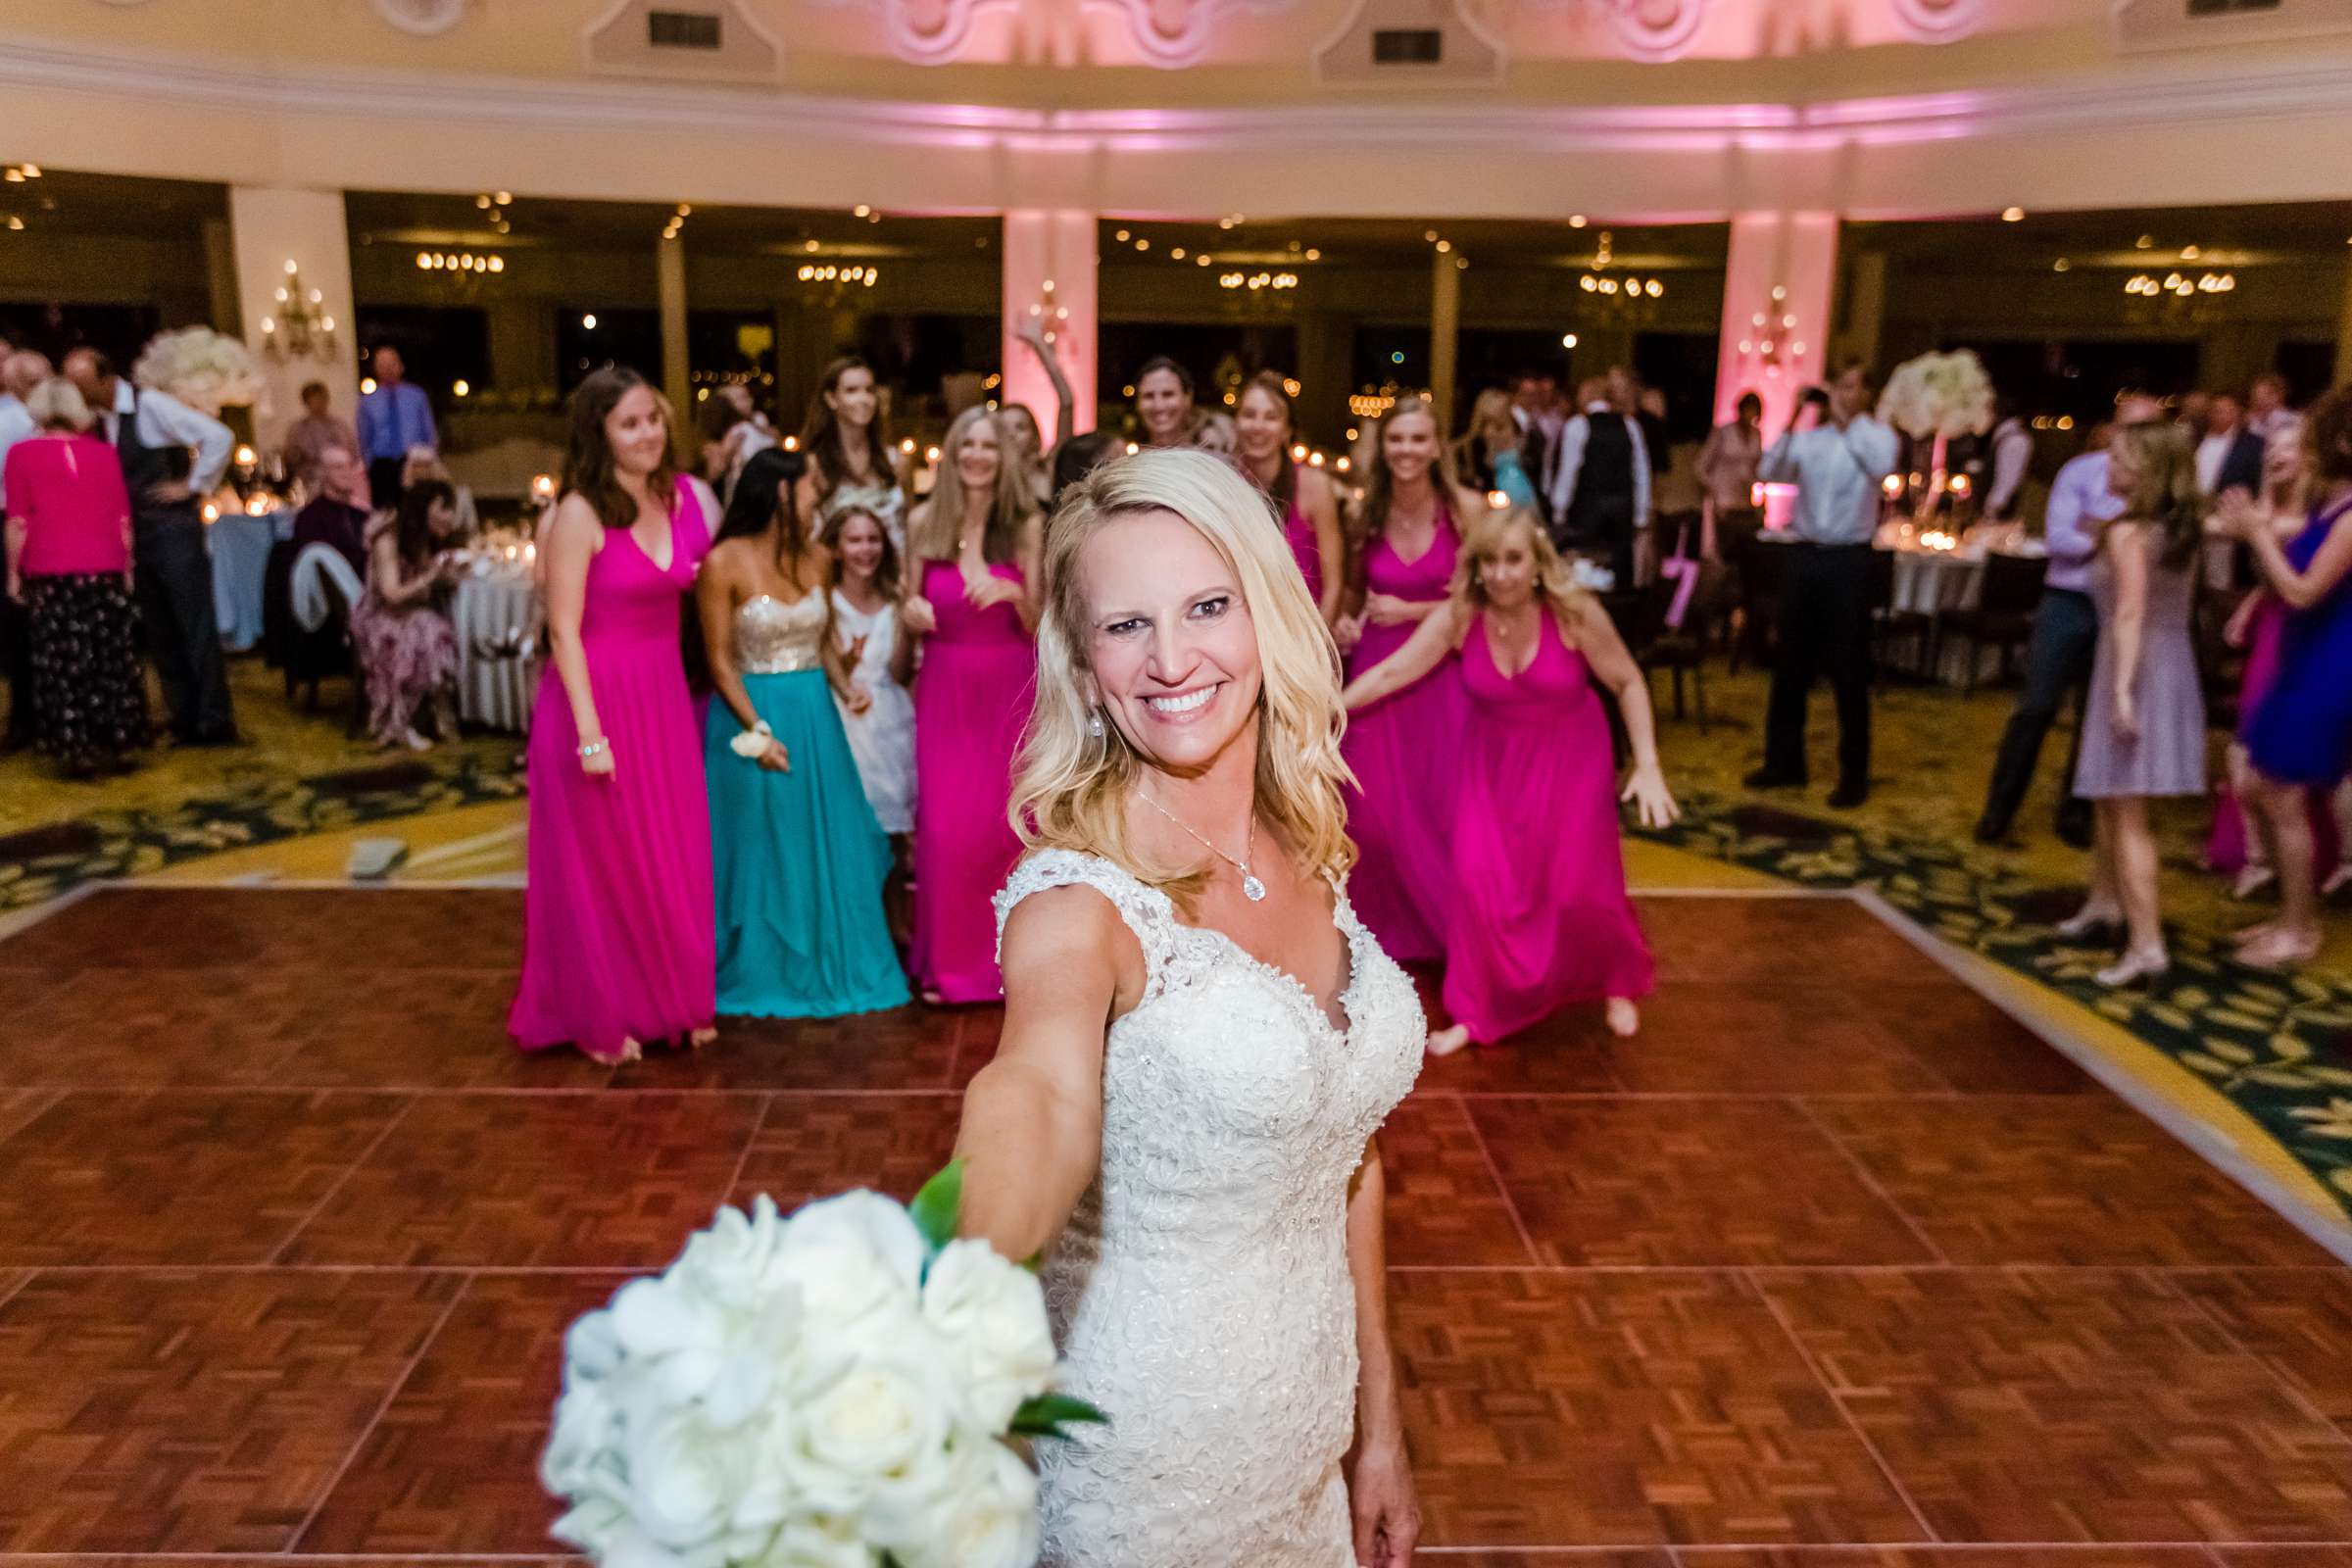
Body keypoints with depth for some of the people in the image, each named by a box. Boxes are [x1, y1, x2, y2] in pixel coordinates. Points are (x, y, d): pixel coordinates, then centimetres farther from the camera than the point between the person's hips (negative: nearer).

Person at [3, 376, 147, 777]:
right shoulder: (103, 452, 7)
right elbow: (123, 520, 7)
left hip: (50, 574, -2)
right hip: (106, 569, 2)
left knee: (62, 665, 2)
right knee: (113, 661, 8)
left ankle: (76, 751, 1)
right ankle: (118, 745, 10)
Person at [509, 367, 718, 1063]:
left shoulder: (685, 496, 4)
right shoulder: (579, 514, -13)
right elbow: (564, 630, -14)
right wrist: (590, 733, -18)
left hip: (666, 697, 5)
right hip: (598, 697, -5)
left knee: (674, 856, 11)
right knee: (602, 864, 8)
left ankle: (675, 999, 29)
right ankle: (603, 1017, 24)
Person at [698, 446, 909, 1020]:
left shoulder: (818, 559, 3)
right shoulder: (725, 563, -12)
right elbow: (720, 660, -11)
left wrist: (845, 687, -4)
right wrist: (757, 731, -16)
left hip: (815, 713, 5)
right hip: (751, 712, -5)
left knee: (828, 846, 10)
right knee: (761, 851, 6)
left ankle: (831, 966, 25)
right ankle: (761, 978, 22)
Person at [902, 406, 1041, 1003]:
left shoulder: (1026, 526, -1)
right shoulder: (923, 521, 3)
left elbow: (1038, 625, -1)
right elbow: (912, 608, 10)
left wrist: (1013, 593, -20)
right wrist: (912, 611, -12)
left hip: (1009, 690, -1)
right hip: (945, 689, 1)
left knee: (1006, 822, 1)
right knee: (945, 825, -2)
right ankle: (947, 961, 12)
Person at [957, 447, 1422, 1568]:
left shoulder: (1310, 855, -3)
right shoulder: (1079, 895, -20)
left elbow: (1348, 1154, 6)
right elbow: (1041, 1093, -42)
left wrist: (1377, 1427, 10)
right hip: (1144, 1462, -5)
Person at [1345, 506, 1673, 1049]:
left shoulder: (1575, 613, -21)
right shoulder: (1458, 616, -16)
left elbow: (1629, 683, -11)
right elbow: (1392, 672, -16)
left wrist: (1648, 766, -16)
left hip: (1570, 759, -2)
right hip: (1493, 762, 2)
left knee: (1578, 886, -2)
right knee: (1479, 882, -6)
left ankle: (1618, 984, 30)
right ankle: (1475, 1013, 11)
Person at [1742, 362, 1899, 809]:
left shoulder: (1877, 435, 0)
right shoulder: (1809, 438, 9)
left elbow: (1882, 466, -21)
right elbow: (1769, 473, -2)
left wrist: (1849, 421, -17)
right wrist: (1794, 424, -8)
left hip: (1848, 559, -4)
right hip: (1805, 555, 4)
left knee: (1848, 671, 1)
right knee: (1791, 664, 9)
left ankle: (1854, 774, 10)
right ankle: (1784, 761, 21)